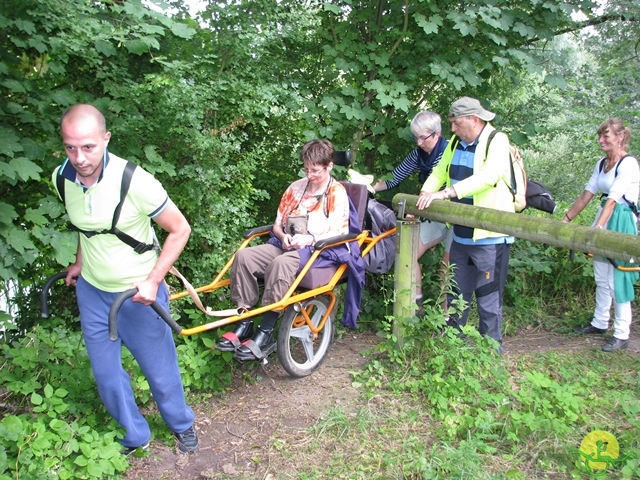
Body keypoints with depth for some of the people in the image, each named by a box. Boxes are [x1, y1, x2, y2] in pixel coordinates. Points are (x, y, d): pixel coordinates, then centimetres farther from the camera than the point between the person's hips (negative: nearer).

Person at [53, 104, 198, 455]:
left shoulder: (134, 181, -27)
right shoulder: (62, 178, -10)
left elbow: (179, 229, -17)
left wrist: (153, 281, -19)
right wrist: (80, 262, 8)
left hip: (138, 293, -5)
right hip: (91, 291, 5)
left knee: (159, 370, 11)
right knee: (106, 374, 14)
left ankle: (182, 426, 39)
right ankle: (135, 436, 37)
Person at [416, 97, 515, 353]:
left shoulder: (497, 141, -12)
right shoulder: (456, 143, 9)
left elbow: (487, 176, -29)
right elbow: (439, 173, 16)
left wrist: (445, 193, -35)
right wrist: (423, 197, -1)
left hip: (490, 237, -7)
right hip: (461, 235, 7)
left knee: (488, 298, 1)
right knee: (457, 293, 18)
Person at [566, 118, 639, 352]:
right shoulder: (602, 163, 11)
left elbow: (613, 199, -25)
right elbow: (586, 195, 13)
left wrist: (598, 228, -33)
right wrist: (566, 219, 11)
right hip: (604, 219, 8)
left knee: (618, 279, -4)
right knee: (601, 277, 15)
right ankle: (600, 323, 28)